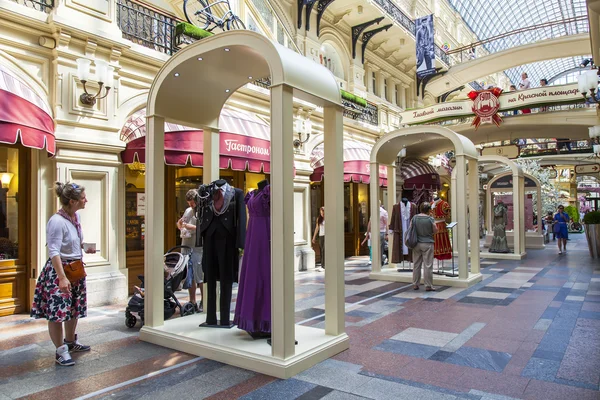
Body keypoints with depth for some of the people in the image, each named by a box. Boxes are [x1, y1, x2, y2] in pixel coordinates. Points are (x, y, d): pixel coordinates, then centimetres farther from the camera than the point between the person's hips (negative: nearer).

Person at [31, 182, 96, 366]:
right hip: (59, 270, -9)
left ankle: (71, 342, 37)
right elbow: (54, 252, -25)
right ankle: (61, 351, 11)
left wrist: (85, 247, 8)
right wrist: (62, 278, -28)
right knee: (57, 311, -2)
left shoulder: (76, 216, 4)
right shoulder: (57, 221, -22)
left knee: (74, 308, 19)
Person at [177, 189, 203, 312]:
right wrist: (180, 223, 2)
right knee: (189, 276, 10)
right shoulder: (188, 211, 15)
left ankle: (203, 302, 10)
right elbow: (179, 226, 24)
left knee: (200, 276, -2)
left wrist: (190, 227, -16)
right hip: (186, 246, 7)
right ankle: (192, 302, 20)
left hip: (198, 248, -7)